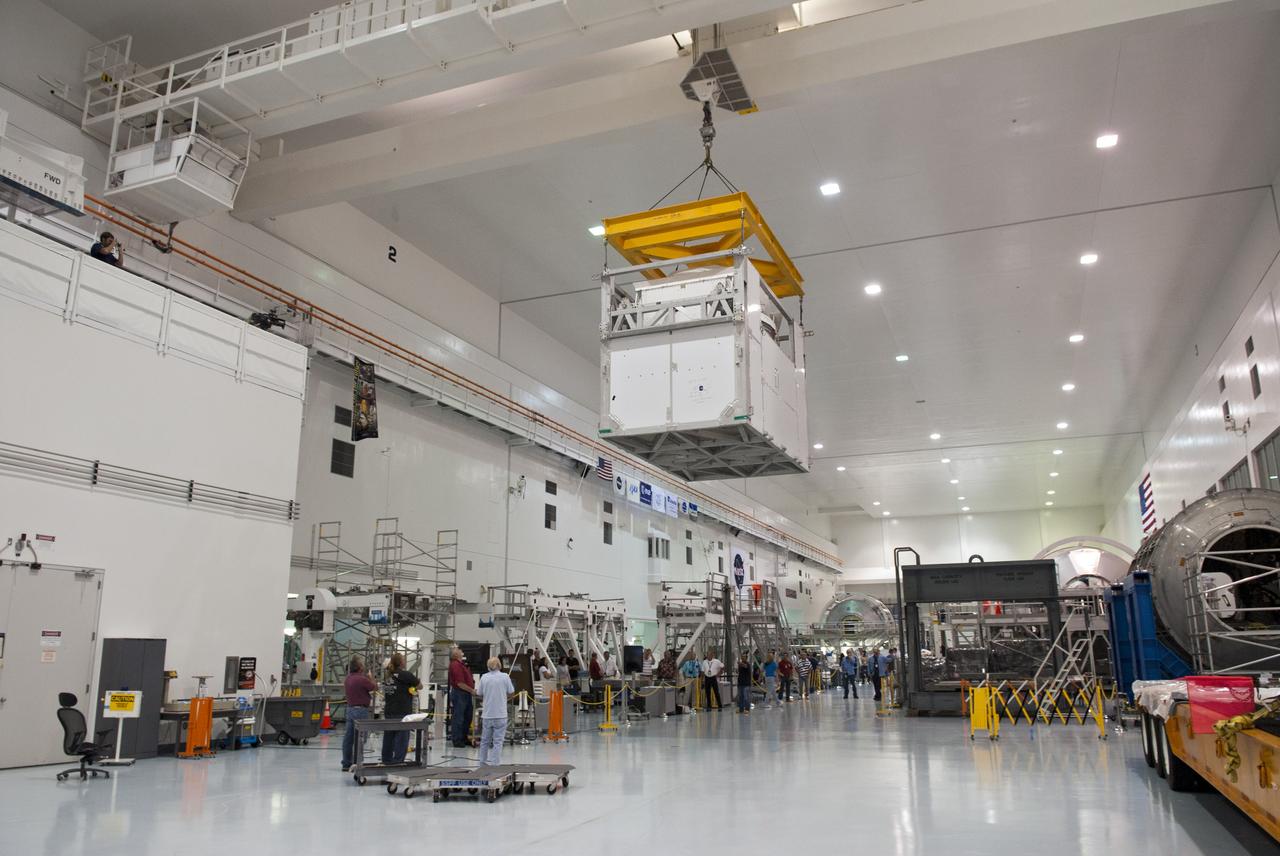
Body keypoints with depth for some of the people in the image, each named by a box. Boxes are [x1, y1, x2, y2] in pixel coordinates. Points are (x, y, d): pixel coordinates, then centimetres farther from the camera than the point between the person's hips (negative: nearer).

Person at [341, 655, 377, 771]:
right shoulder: (362, 679, -19)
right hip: (361, 710, -9)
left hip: (350, 708, 9)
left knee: (348, 737, 11)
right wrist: (369, 676, 8)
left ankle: (346, 764, 16)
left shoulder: (348, 678, 8)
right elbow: (375, 687, -6)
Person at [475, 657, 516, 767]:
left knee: (485, 740, 16)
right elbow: (511, 693, -2)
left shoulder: (484, 677, -2)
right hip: (500, 714, -3)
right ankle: (494, 764, 0)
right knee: (498, 741, 2)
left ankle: (483, 762, 26)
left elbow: (479, 695, 4)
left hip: (486, 714, 3)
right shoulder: (505, 676, -7)